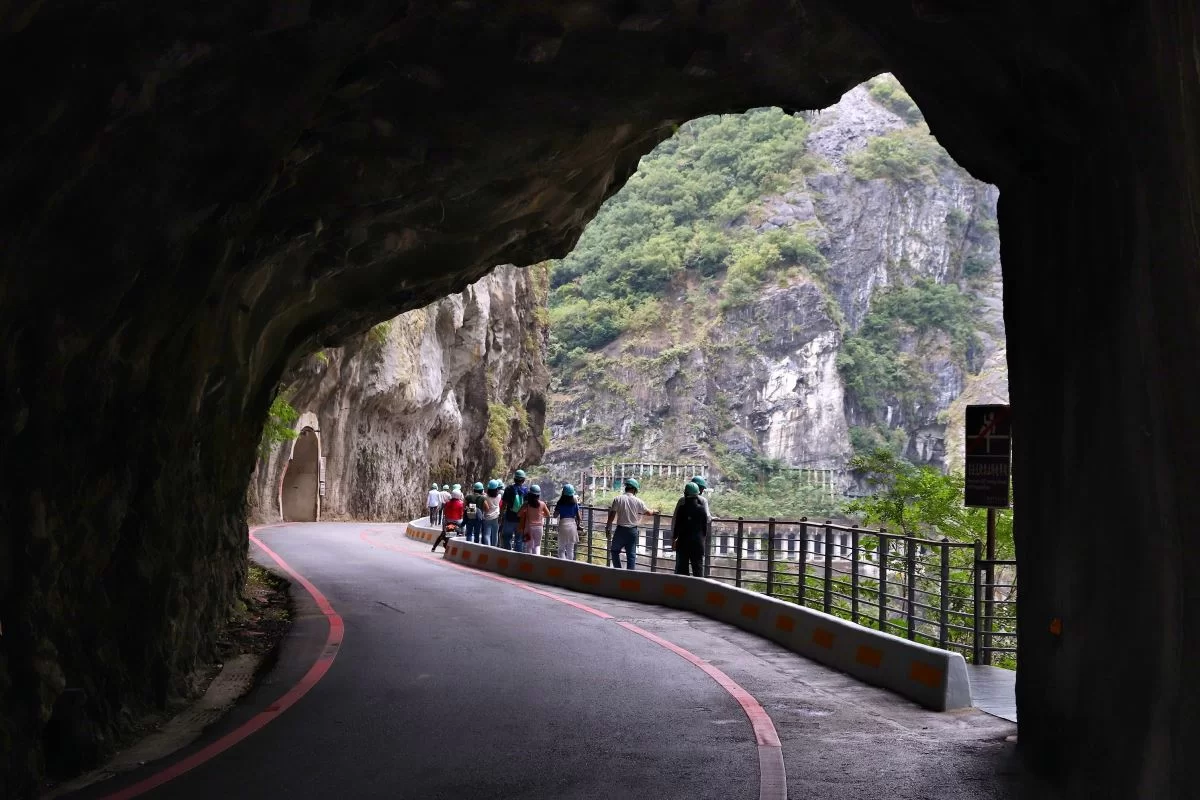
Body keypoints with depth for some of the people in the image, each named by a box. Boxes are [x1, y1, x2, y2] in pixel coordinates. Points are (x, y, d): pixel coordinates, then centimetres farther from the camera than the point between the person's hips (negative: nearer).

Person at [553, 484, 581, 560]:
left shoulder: (560, 503, -5)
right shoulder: (575, 503, 0)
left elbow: (555, 515, 0)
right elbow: (578, 517, 2)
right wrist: (578, 525, 18)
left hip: (563, 525, -2)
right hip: (572, 525, 2)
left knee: (561, 549, 3)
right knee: (570, 549, 11)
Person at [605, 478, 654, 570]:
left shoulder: (618, 499, -8)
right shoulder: (638, 501, -3)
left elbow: (612, 515, -9)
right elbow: (648, 512, 10)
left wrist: (608, 528, 1)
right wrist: (654, 512, 32)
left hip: (621, 530, -1)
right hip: (633, 531, 1)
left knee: (614, 550, 16)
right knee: (631, 555, 8)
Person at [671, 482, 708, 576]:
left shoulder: (682, 508, -7)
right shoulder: (702, 509, -3)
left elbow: (677, 525, -3)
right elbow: (705, 527, 2)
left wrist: (674, 538, 10)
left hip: (683, 542, -1)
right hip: (698, 542, 1)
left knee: (681, 568, 7)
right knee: (698, 569, 4)